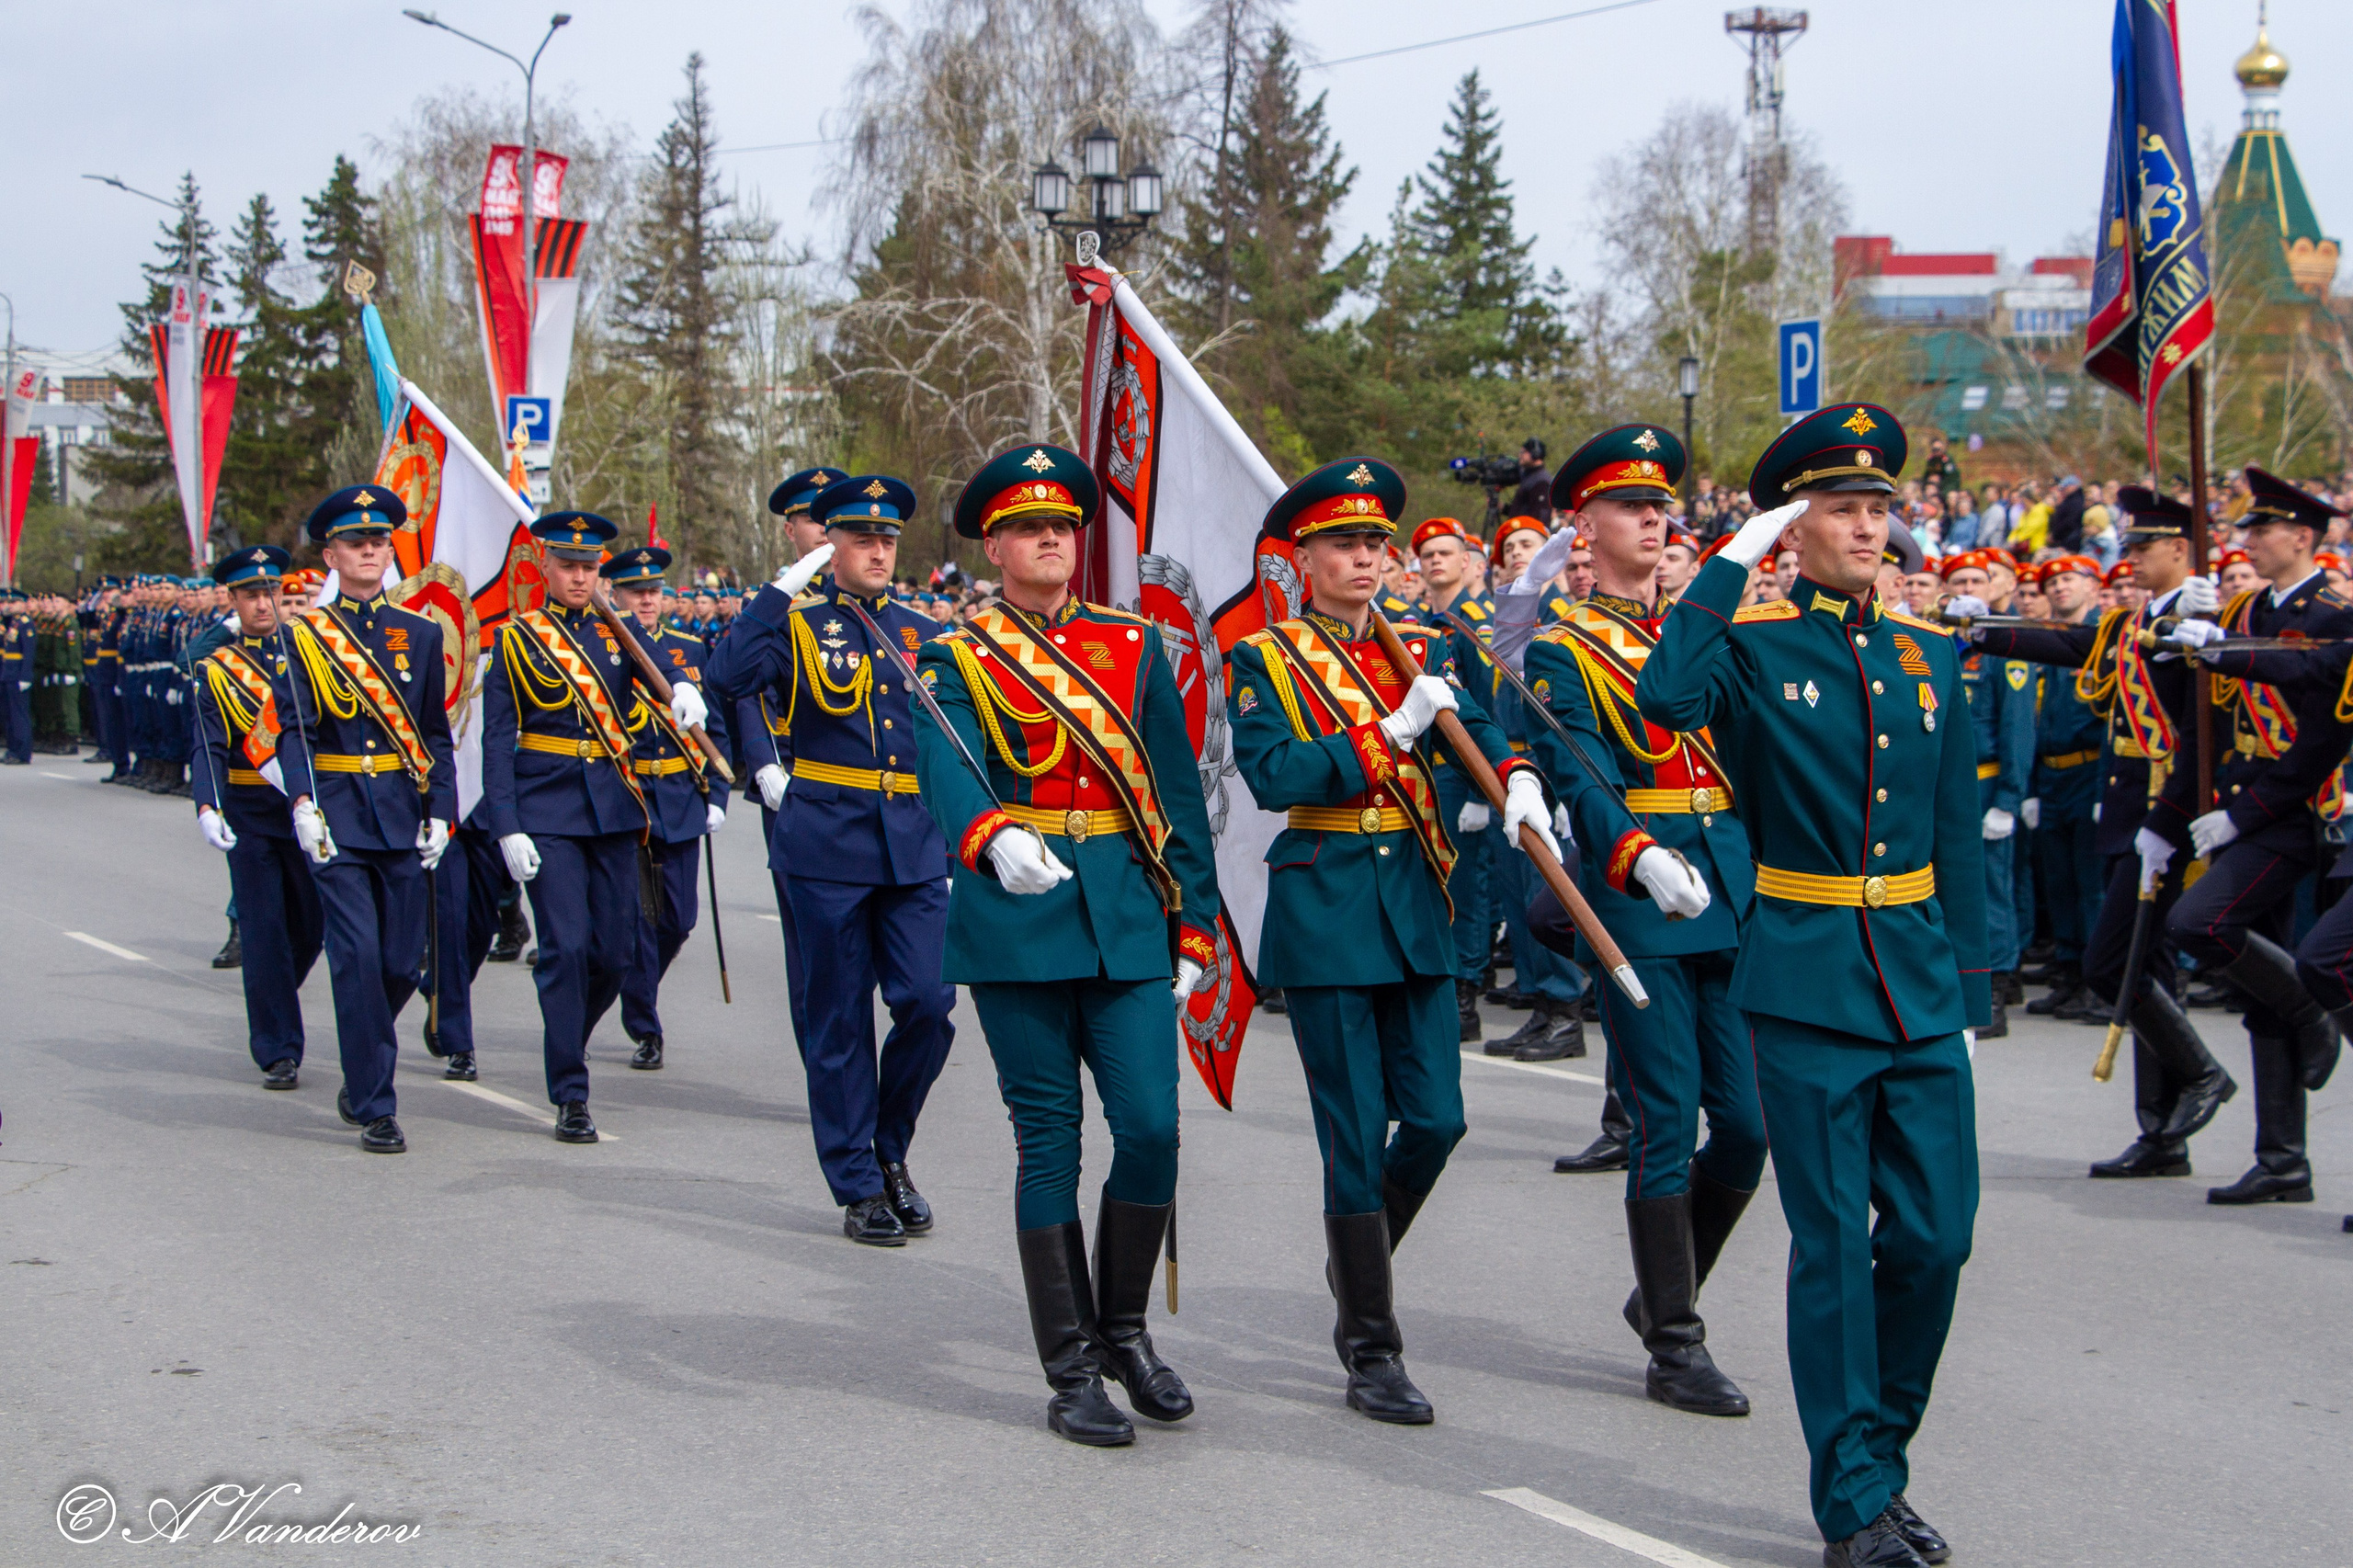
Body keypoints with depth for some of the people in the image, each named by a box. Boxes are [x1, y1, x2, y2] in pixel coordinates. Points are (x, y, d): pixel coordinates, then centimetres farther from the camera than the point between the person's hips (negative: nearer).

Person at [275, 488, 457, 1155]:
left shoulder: (420, 634, 10)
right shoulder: (305, 635, 2)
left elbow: (437, 734, 12)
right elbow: (293, 729, -6)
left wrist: (440, 812, 3)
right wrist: (304, 803, -21)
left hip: (402, 816, 3)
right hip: (336, 818, -3)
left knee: (402, 962, 5)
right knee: (357, 956, -9)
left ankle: (362, 1073, 32)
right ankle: (375, 1108, -2)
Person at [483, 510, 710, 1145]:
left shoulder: (619, 632, 11)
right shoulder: (516, 639, 4)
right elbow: (497, 742, 0)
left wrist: (682, 689, -35)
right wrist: (508, 829, -9)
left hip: (613, 807, 3)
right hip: (547, 811, -3)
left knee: (616, 949, 3)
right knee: (566, 946, -9)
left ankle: (565, 1036, 32)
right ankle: (570, 1095, -2)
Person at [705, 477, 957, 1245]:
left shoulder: (923, 634, 14)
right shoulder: (798, 626, 1)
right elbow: (730, 675, -20)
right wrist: (784, 585, -19)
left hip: (916, 847, 3)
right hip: (829, 844, -3)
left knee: (929, 1004, -6)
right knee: (839, 1021, 2)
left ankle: (890, 1152, 17)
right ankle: (859, 1188, 11)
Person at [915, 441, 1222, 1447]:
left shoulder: (1135, 646, 13)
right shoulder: (957, 660, 3)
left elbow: (1179, 792, 12)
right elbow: (945, 766, -17)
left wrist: (1194, 926, 5)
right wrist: (995, 838, -39)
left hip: (1128, 914, 3)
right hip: (1017, 914, -3)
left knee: (1151, 1127, -4)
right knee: (1048, 1142, 1)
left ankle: (1124, 1328, 19)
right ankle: (1071, 1373, 11)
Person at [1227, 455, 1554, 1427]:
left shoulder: (1423, 651, 13)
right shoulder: (1266, 658, -1)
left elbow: (1475, 731, 2)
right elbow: (1270, 775, -14)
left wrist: (1516, 783, -19)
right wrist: (1390, 733, -16)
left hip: (1415, 906, 5)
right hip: (1323, 906, -5)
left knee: (1436, 1118, 2)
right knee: (1356, 1132, -3)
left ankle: (1358, 1263, 31)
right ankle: (1371, 1352, 6)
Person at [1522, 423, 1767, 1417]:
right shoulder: (1560, 654, 0)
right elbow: (1580, 779, -13)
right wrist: (1640, 858, -30)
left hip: (1732, 893, 6)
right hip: (1637, 906, -6)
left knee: (1749, 1121, 5)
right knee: (1668, 1126, -4)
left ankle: (1662, 1294, 26)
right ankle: (1674, 1346, 6)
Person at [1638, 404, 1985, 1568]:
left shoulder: (1929, 655, 11)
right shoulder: (1750, 644, -3)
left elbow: (1958, 838, 14)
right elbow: (1665, 698, -27)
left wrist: (1966, 990, 11)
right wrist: (1732, 563, -19)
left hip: (1920, 979, 5)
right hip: (1806, 981, -5)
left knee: (1936, 1233, 5)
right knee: (1835, 1241, -1)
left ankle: (1881, 1459, 23)